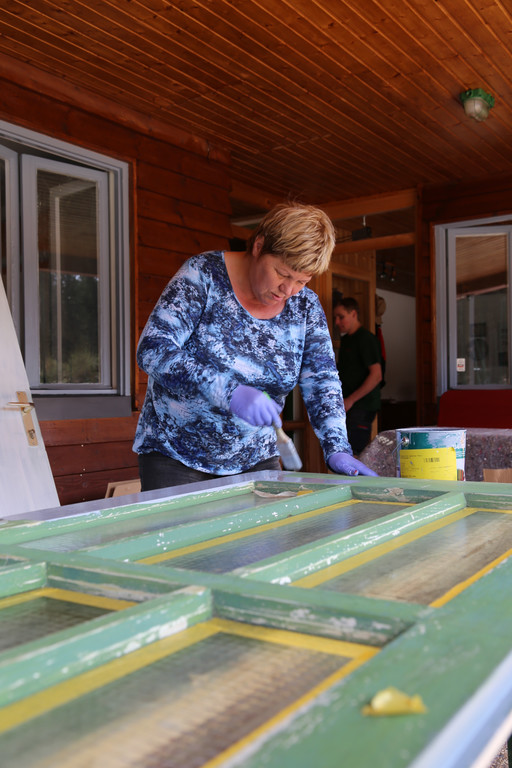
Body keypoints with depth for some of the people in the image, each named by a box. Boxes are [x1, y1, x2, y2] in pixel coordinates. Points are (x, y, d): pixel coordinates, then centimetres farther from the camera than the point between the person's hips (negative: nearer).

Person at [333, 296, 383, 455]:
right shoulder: (345, 339, 18)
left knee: (356, 453, -12)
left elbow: (376, 375, -16)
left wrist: (350, 400, -17)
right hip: (348, 407, 9)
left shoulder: (366, 338, -9)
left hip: (362, 407, -9)